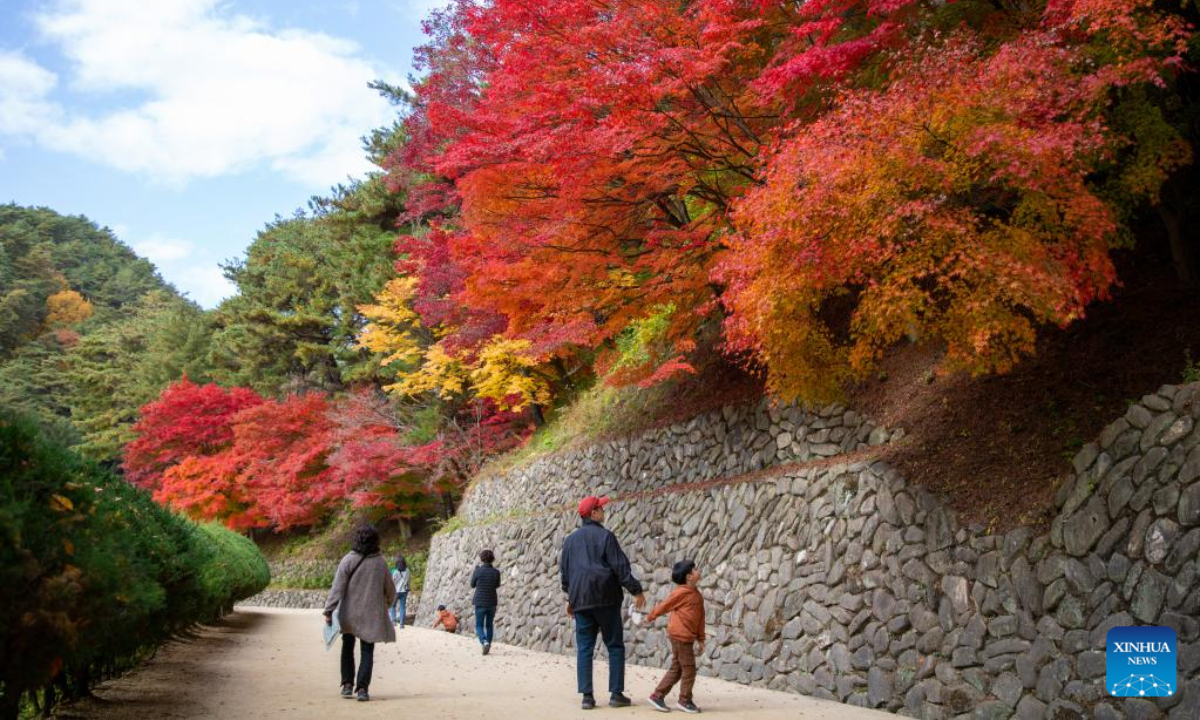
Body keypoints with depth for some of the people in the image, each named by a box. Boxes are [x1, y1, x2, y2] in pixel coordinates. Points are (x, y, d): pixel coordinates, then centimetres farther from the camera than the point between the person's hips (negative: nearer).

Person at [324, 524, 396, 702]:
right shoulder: (380, 562, -2)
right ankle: (362, 688, -5)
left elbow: (337, 588, -14)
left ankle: (347, 684, 19)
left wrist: (329, 611, -12)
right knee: (367, 651, 5)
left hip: (349, 614, 0)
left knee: (347, 648, 19)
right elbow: (390, 590, 7)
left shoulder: (348, 560, -10)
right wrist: (387, 604, 26)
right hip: (371, 615, 0)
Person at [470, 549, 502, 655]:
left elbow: (472, 584, 3)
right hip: (492, 602, 3)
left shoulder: (478, 571, -12)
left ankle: (485, 642, -18)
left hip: (480, 602, -2)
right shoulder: (496, 572, -6)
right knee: (489, 625, 19)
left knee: (479, 625, 8)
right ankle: (488, 646, 21)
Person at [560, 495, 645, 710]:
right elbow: (621, 567, -10)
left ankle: (587, 696, 2)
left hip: (580, 602, 5)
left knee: (584, 649, 5)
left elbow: (564, 571, 17)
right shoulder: (605, 536, -7)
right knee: (615, 646, 5)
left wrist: (571, 597, 27)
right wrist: (636, 590, -2)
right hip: (605, 599, -5)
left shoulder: (570, 539, 11)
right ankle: (616, 694, 3)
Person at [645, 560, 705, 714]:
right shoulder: (681, 592, -15)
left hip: (687, 637, 9)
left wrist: (700, 639, 14)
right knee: (689, 668, -2)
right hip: (680, 636, -9)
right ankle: (685, 701, 11)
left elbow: (700, 618, 14)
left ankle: (657, 695, 18)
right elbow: (664, 606, -6)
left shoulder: (697, 595, 11)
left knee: (676, 669, 12)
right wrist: (650, 618, 4)